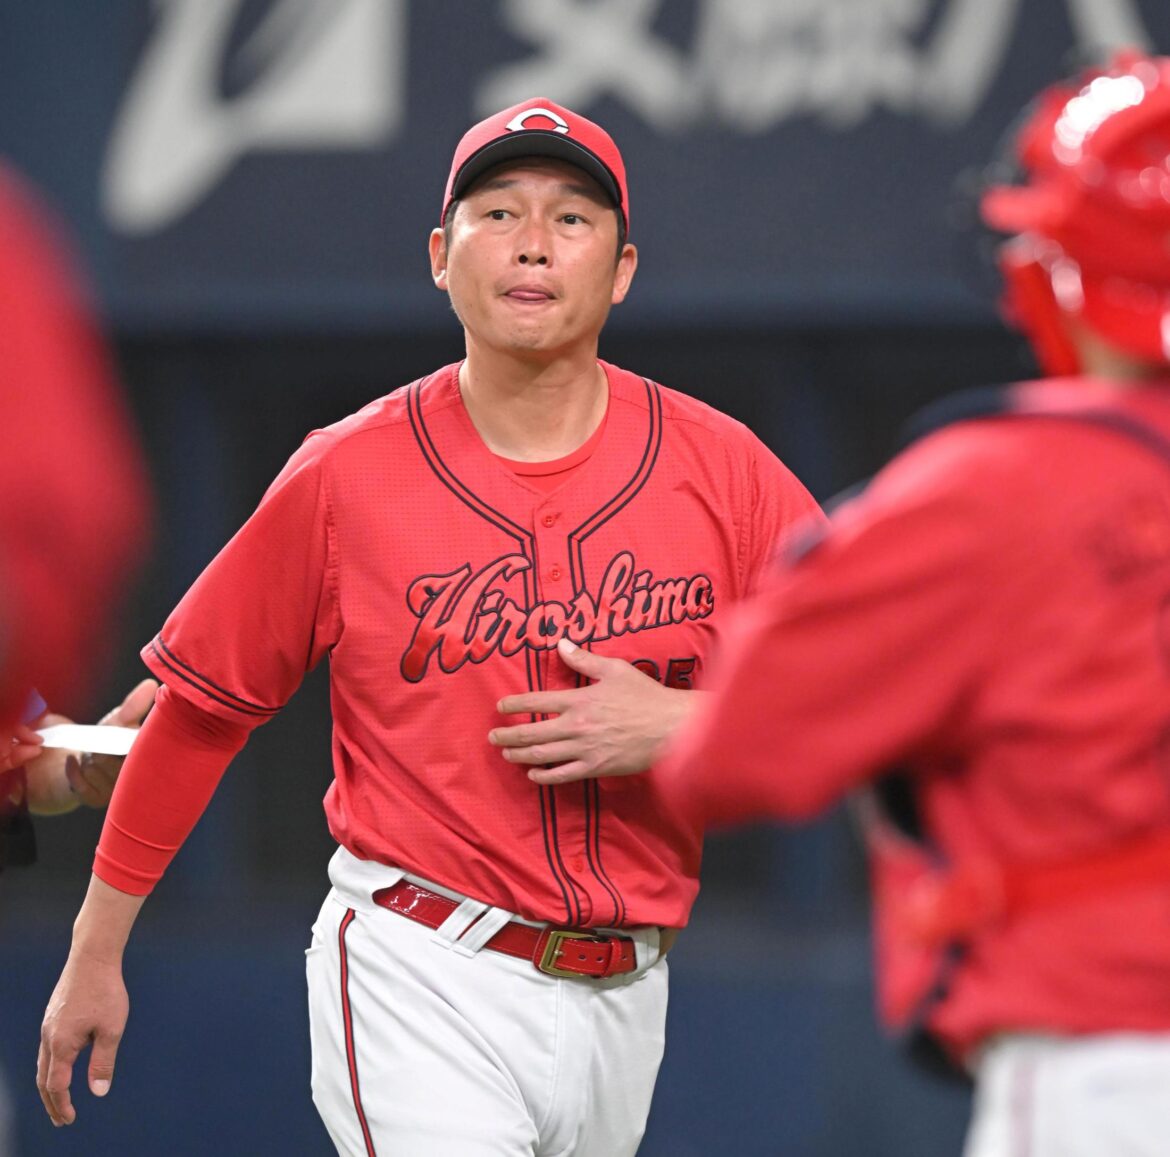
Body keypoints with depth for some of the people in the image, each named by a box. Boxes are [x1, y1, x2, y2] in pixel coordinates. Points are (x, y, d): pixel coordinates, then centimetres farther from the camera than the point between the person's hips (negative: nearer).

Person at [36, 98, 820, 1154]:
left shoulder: (718, 467, 1)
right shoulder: (346, 474, -3)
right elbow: (200, 708, 4)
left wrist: (678, 725, -15)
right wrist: (95, 958, 6)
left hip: (624, 992, 3)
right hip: (421, 985, -3)